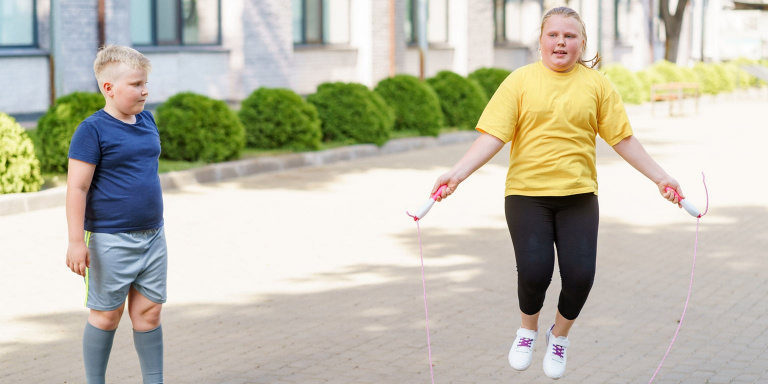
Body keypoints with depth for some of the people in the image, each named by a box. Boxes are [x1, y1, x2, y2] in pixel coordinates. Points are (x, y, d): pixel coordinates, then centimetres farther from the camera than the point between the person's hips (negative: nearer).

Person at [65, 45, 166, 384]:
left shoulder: (146, 121, 9)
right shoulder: (93, 130, -12)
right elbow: (77, 188, -15)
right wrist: (76, 242, -18)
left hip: (152, 236, 6)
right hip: (110, 241, -6)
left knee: (149, 311, 8)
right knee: (107, 315, 4)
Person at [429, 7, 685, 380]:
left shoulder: (597, 84, 5)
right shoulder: (521, 81, 0)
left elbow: (622, 138, 8)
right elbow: (493, 135, -5)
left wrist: (659, 176, 4)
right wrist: (456, 173, -16)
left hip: (578, 195, 1)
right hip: (527, 193, -1)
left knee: (580, 275, -8)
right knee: (534, 271, -14)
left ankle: (560, 335, 24)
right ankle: (527, 329, 19)